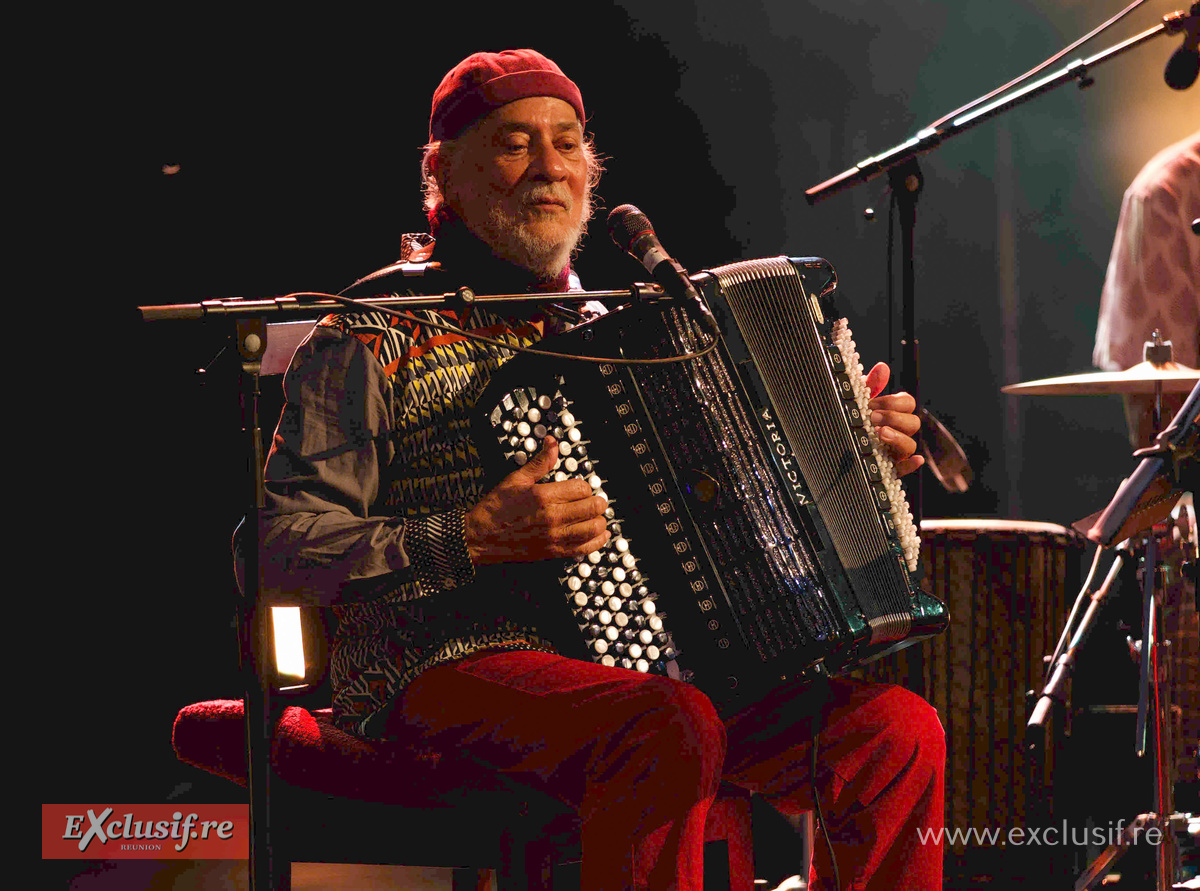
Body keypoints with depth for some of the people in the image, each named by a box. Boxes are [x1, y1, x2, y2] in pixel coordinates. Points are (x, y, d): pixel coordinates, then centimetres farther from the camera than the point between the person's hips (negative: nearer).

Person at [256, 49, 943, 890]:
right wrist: (474, 538, -21)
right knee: (671, 731, -37)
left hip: (654, 671, 7)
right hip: (452, 674, -7)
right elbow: (274, 550, -10)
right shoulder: (375, 338, -1)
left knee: (898, 730, -11)